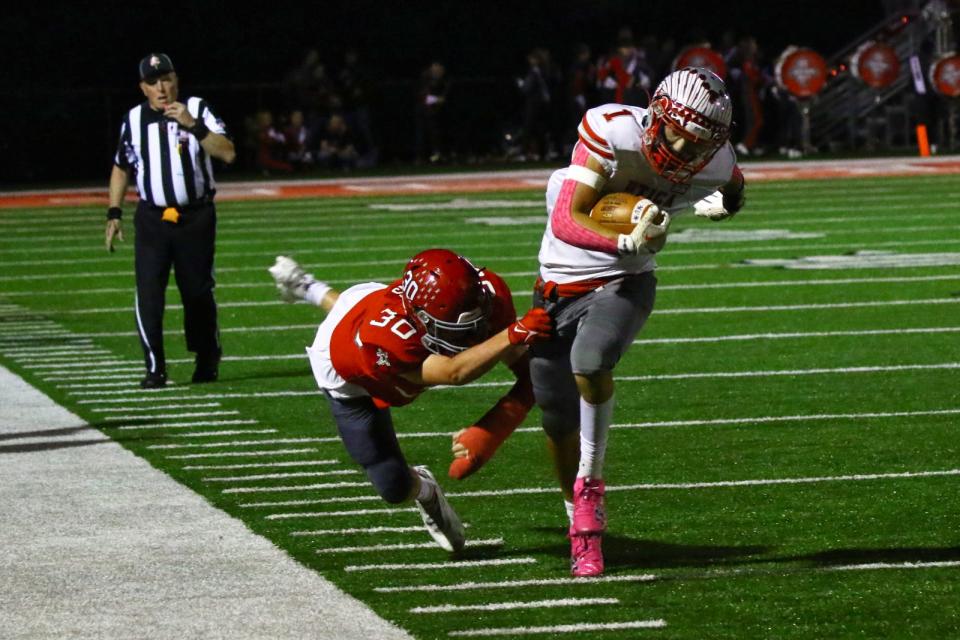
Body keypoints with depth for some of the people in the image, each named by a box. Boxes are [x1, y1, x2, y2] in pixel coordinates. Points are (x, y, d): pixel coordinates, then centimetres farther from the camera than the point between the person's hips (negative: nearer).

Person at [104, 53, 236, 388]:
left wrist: (194, 125, -26)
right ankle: (154, 369, -4)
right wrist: (114, 213, 11)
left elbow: (228, 153, -16)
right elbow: (121, 168, 17)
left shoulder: (197, 110, -4)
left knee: (198, 292, 5)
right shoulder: (133, 119, 6)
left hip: (196, 218, -2)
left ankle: (207, 361, 22)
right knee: (148, 294, -8)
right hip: (152, 219, 2)